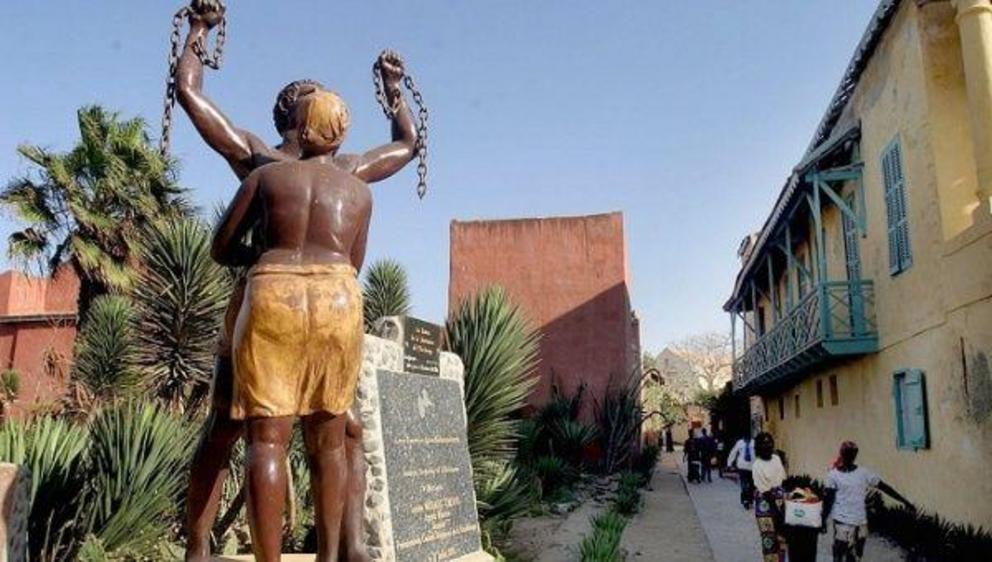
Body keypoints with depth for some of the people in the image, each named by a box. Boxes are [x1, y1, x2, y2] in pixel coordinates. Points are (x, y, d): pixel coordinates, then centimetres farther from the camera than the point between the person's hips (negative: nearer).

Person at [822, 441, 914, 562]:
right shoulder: (834, 475, -3)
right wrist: (823, 521, -5)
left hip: (861, 522, 4)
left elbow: (884, 487, 9)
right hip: (843, 521, -4)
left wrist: (905, 501, 7)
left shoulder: (864, 473, 6)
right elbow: (828, 500, -2)